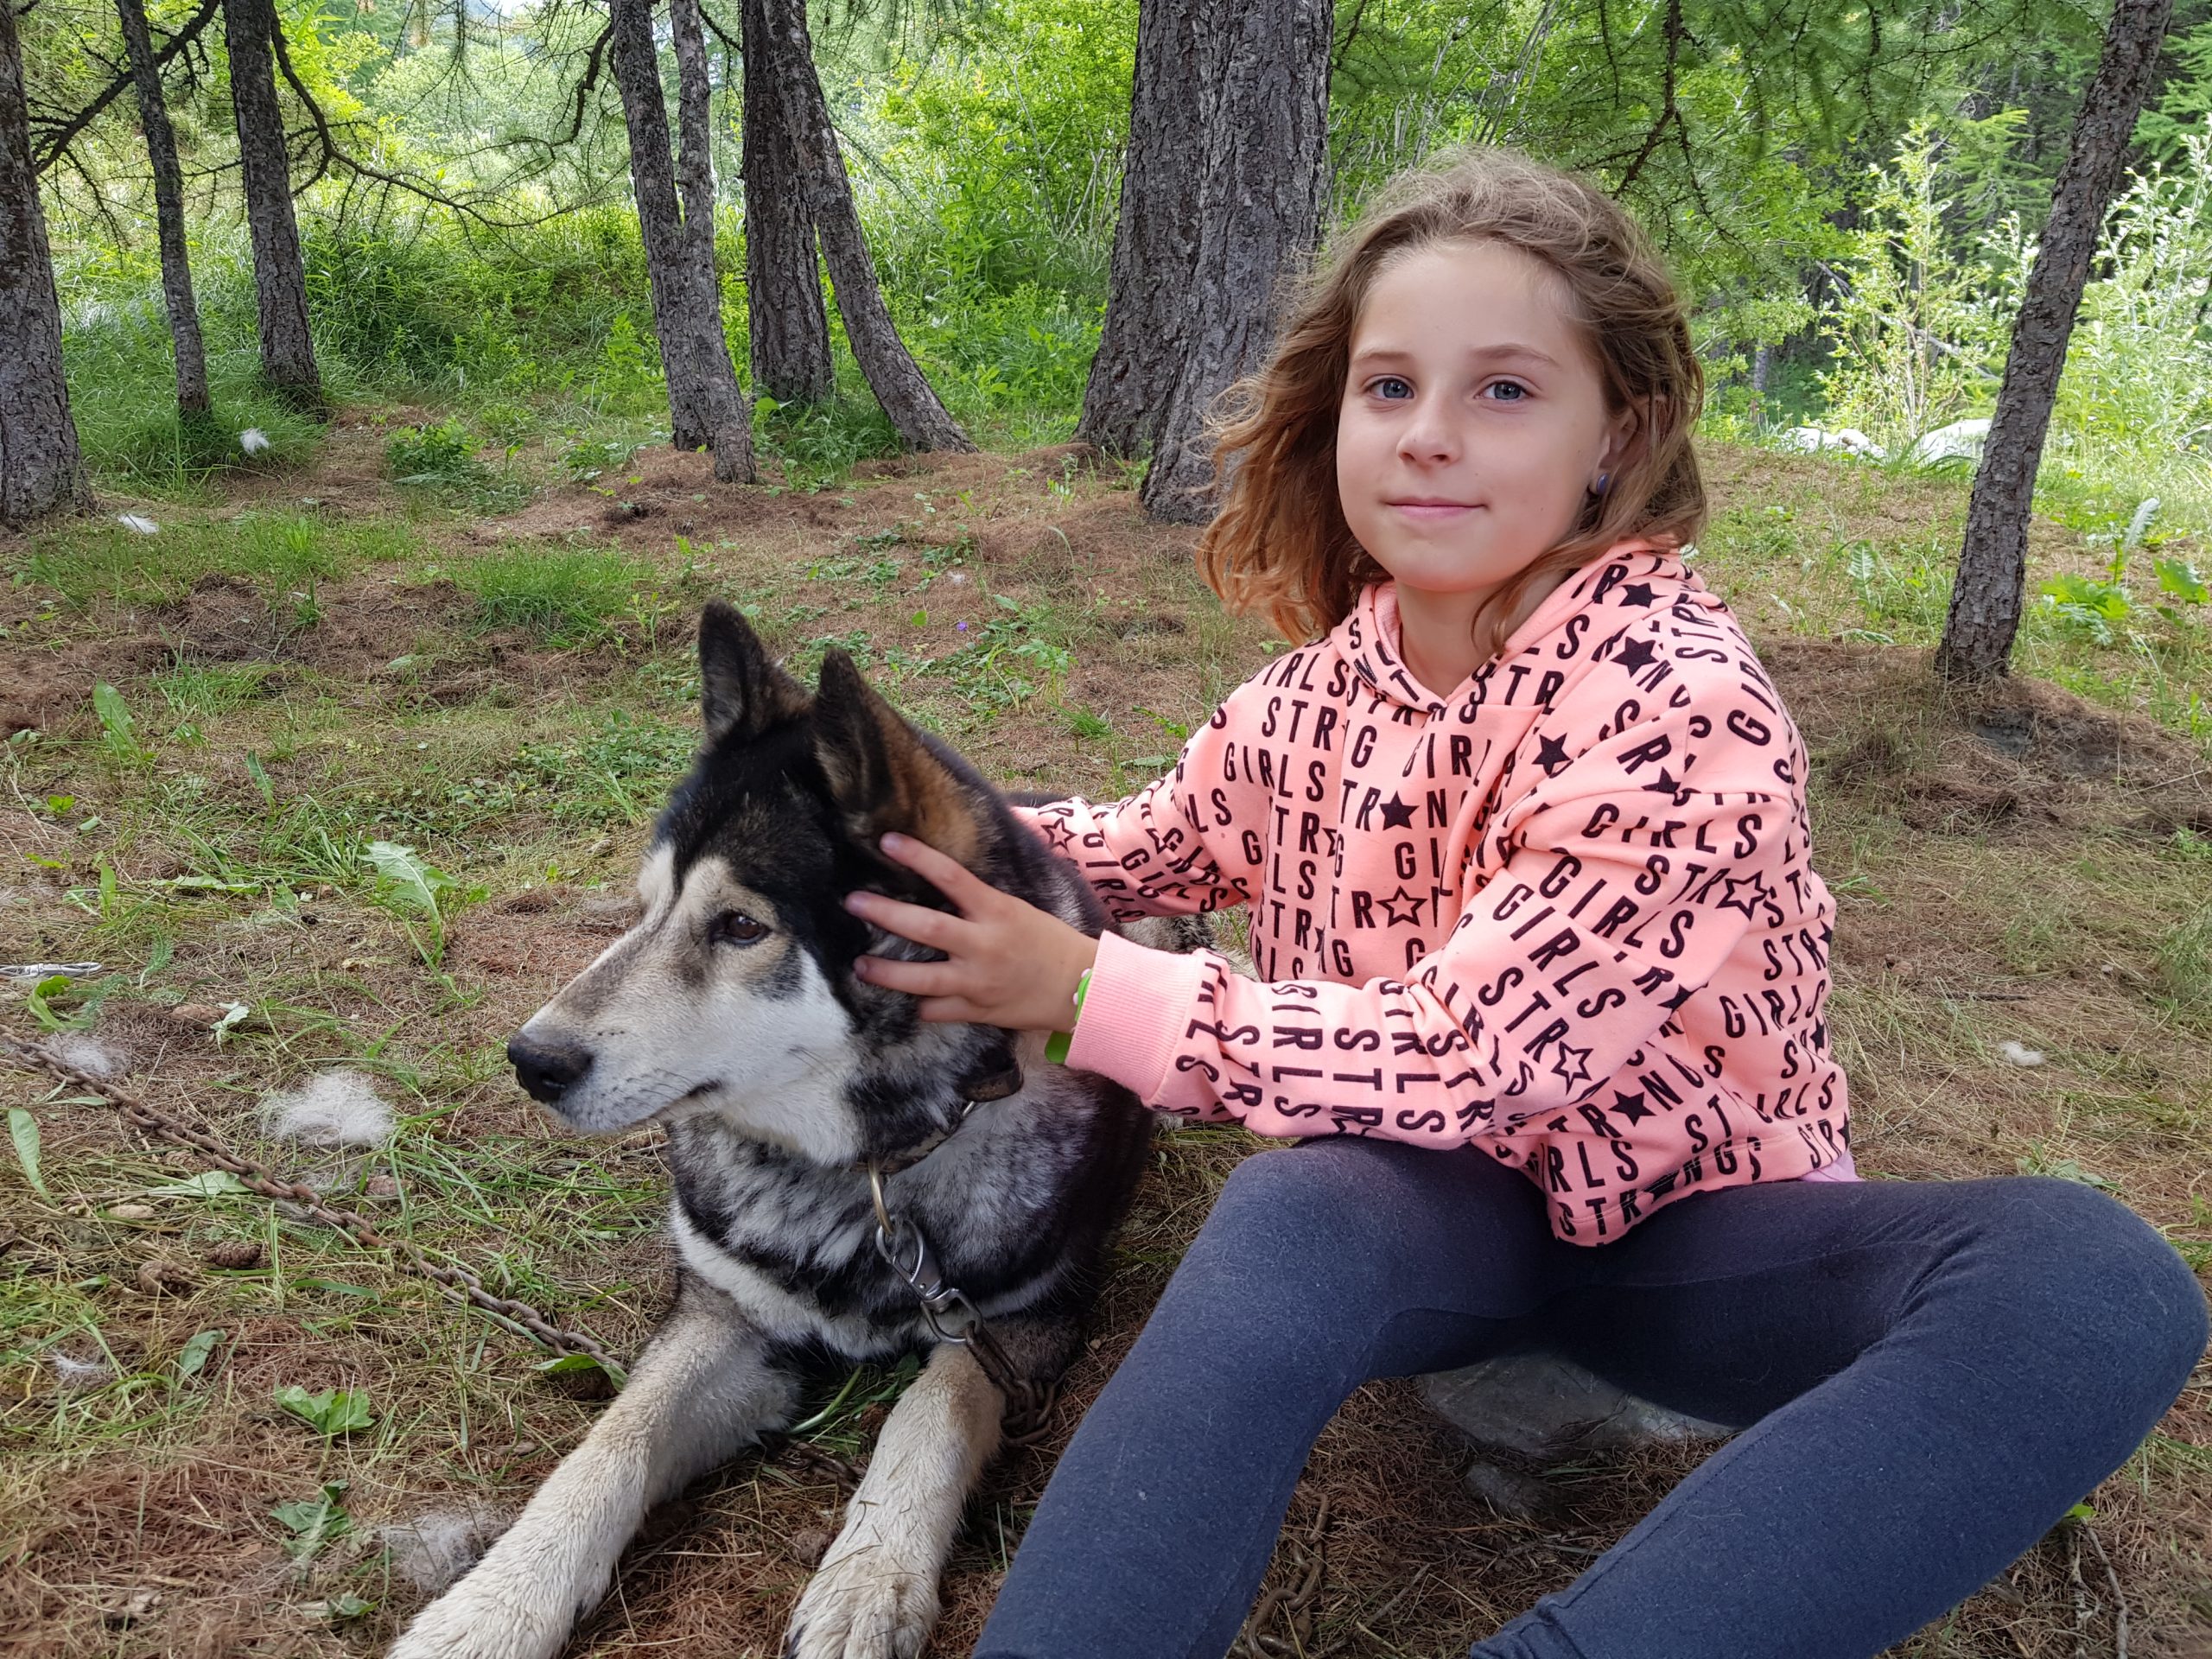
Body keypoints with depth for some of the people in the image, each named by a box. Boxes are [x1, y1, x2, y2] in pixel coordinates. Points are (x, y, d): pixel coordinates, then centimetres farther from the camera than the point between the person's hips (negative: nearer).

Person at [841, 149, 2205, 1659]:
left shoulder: (1686, 706, -21)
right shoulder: (1324, 683, -3)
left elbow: (1460, 1050, -25)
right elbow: (1163, 845, 18)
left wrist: (1085, 990, -21)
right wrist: (938, 831, 4)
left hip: (1686, 1214, -1)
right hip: (1447, 1192, 2)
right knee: (1288, 1221, -35)